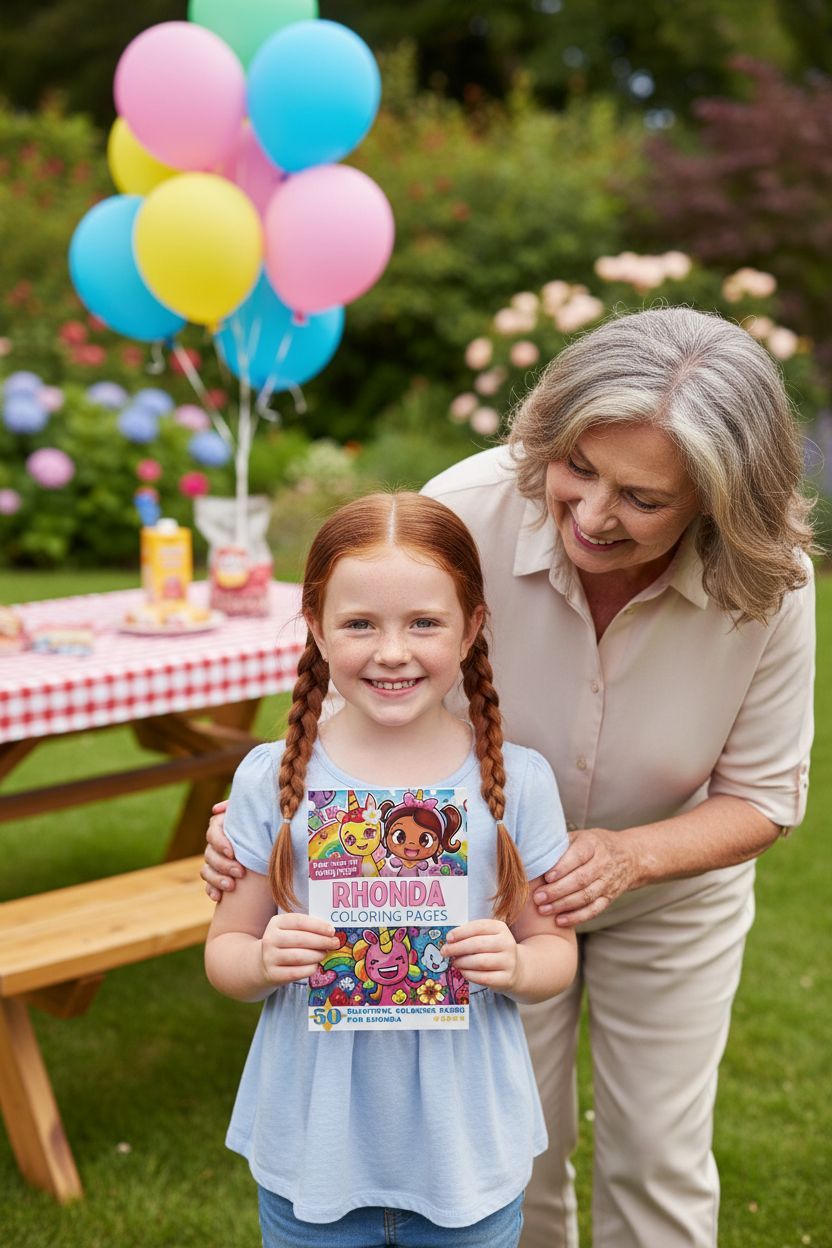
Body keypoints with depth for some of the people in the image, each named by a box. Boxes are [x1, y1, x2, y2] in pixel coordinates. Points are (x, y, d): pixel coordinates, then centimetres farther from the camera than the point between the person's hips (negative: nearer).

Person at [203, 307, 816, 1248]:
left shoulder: (770, 583, -29)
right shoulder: (469, 510, -34)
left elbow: (764, 795, -16)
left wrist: (630, 856, -34)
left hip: (675, 893, 1)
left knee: (659, 1163, 14)